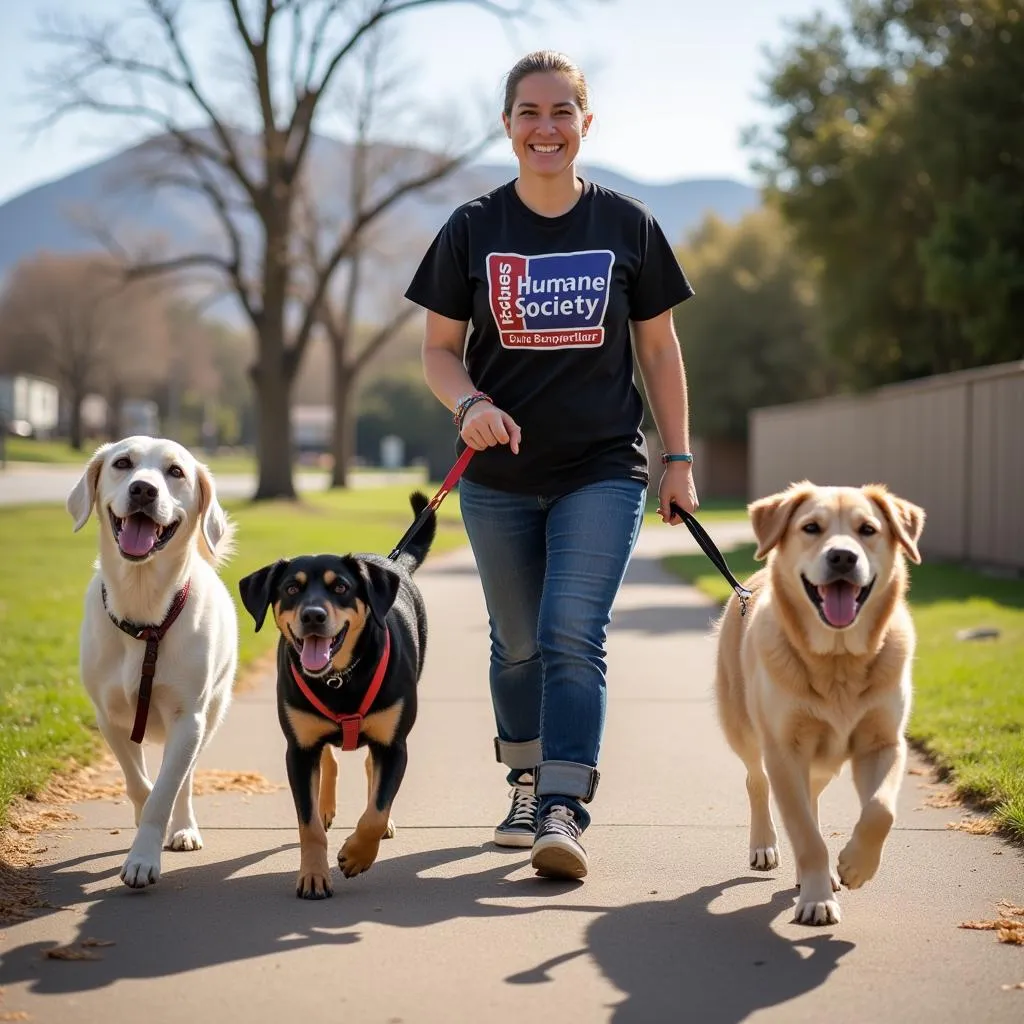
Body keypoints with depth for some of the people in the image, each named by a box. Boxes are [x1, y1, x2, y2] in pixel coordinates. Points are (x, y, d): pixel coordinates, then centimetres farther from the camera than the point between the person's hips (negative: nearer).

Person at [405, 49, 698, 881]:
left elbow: (659, 347, 8)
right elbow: (439, 347, 5)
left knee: (573, 637, -14)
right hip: (500, 478, 2)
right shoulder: (473, 230, 2)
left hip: (603, 470, -2)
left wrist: (678, 458, 6)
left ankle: (563, 814, -17)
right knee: (517, 643, 12)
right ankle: (527, 787, 30)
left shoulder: (627, 226, 1)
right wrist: (470, 404, -15)